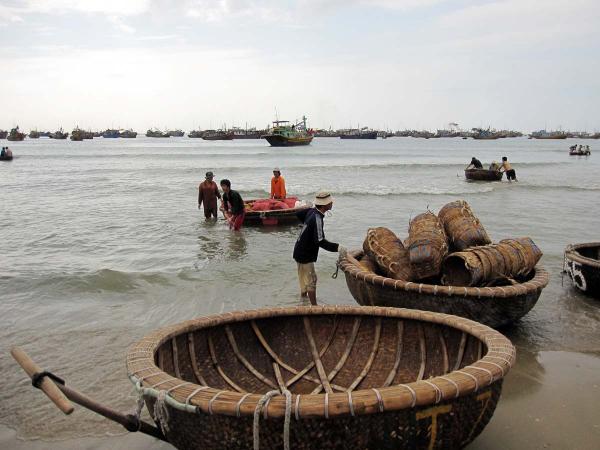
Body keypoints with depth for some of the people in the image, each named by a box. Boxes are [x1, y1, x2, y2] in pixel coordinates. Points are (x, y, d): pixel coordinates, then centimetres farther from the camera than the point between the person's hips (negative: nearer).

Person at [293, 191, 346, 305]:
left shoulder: (311, 211, -3)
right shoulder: (317, 219, -29)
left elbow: (299, 214, 18)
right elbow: (320, 241, -34)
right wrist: (337, 247, -35)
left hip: (300, 250, 9)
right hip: (305, 254, -9)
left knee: (304, 276, 28)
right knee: (311, 279, 0)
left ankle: (303, 294, 49)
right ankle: (314, 306, 7)